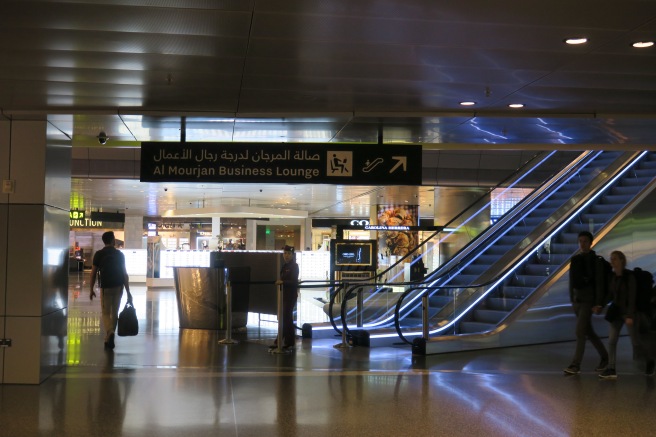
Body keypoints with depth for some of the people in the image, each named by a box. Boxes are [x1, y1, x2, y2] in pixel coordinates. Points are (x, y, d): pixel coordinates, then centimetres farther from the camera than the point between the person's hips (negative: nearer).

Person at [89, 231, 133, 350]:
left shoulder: (99, 254, -2)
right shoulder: (120, 254, 2)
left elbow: (93, 273, -1)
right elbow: (125, 274, -1)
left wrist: (91, 289, 9)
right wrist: (128, 291, 1)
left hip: (105, 287, -2)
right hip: (118, 287, 2)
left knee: (106, 313, 3)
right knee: (114, 313, 13)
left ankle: (110, 333, -25)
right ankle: (109, 340, 19)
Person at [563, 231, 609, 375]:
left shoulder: (596, 261, -8)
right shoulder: (575, 259, 9)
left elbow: (600, 283, -12)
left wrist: (598, 304, -16)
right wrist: (571, 299, 13)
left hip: (588, 300, -7)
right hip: (576, 299, 7)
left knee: (580, 332, -12)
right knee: (588, 331, 15)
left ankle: (575, 365, -10)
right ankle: (604, 357, 32)